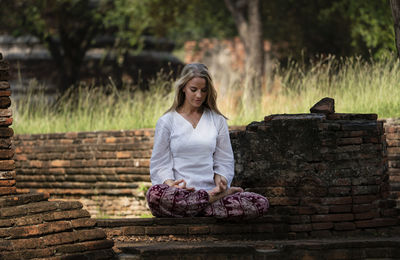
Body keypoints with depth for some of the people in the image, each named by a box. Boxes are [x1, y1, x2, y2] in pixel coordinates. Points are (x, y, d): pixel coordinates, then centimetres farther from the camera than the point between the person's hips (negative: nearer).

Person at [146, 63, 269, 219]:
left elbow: (224, 161, 16)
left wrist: (220, 180, -7)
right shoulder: (166, 122, 10)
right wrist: (170, 183, -16)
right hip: (179, 193, -1)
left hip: (209, 188, 1)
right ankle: (214, 198, -22)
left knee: (261, 204, -25)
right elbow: (160, 164, 6)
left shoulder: (217, 121, 17)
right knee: (155, 194, -41)